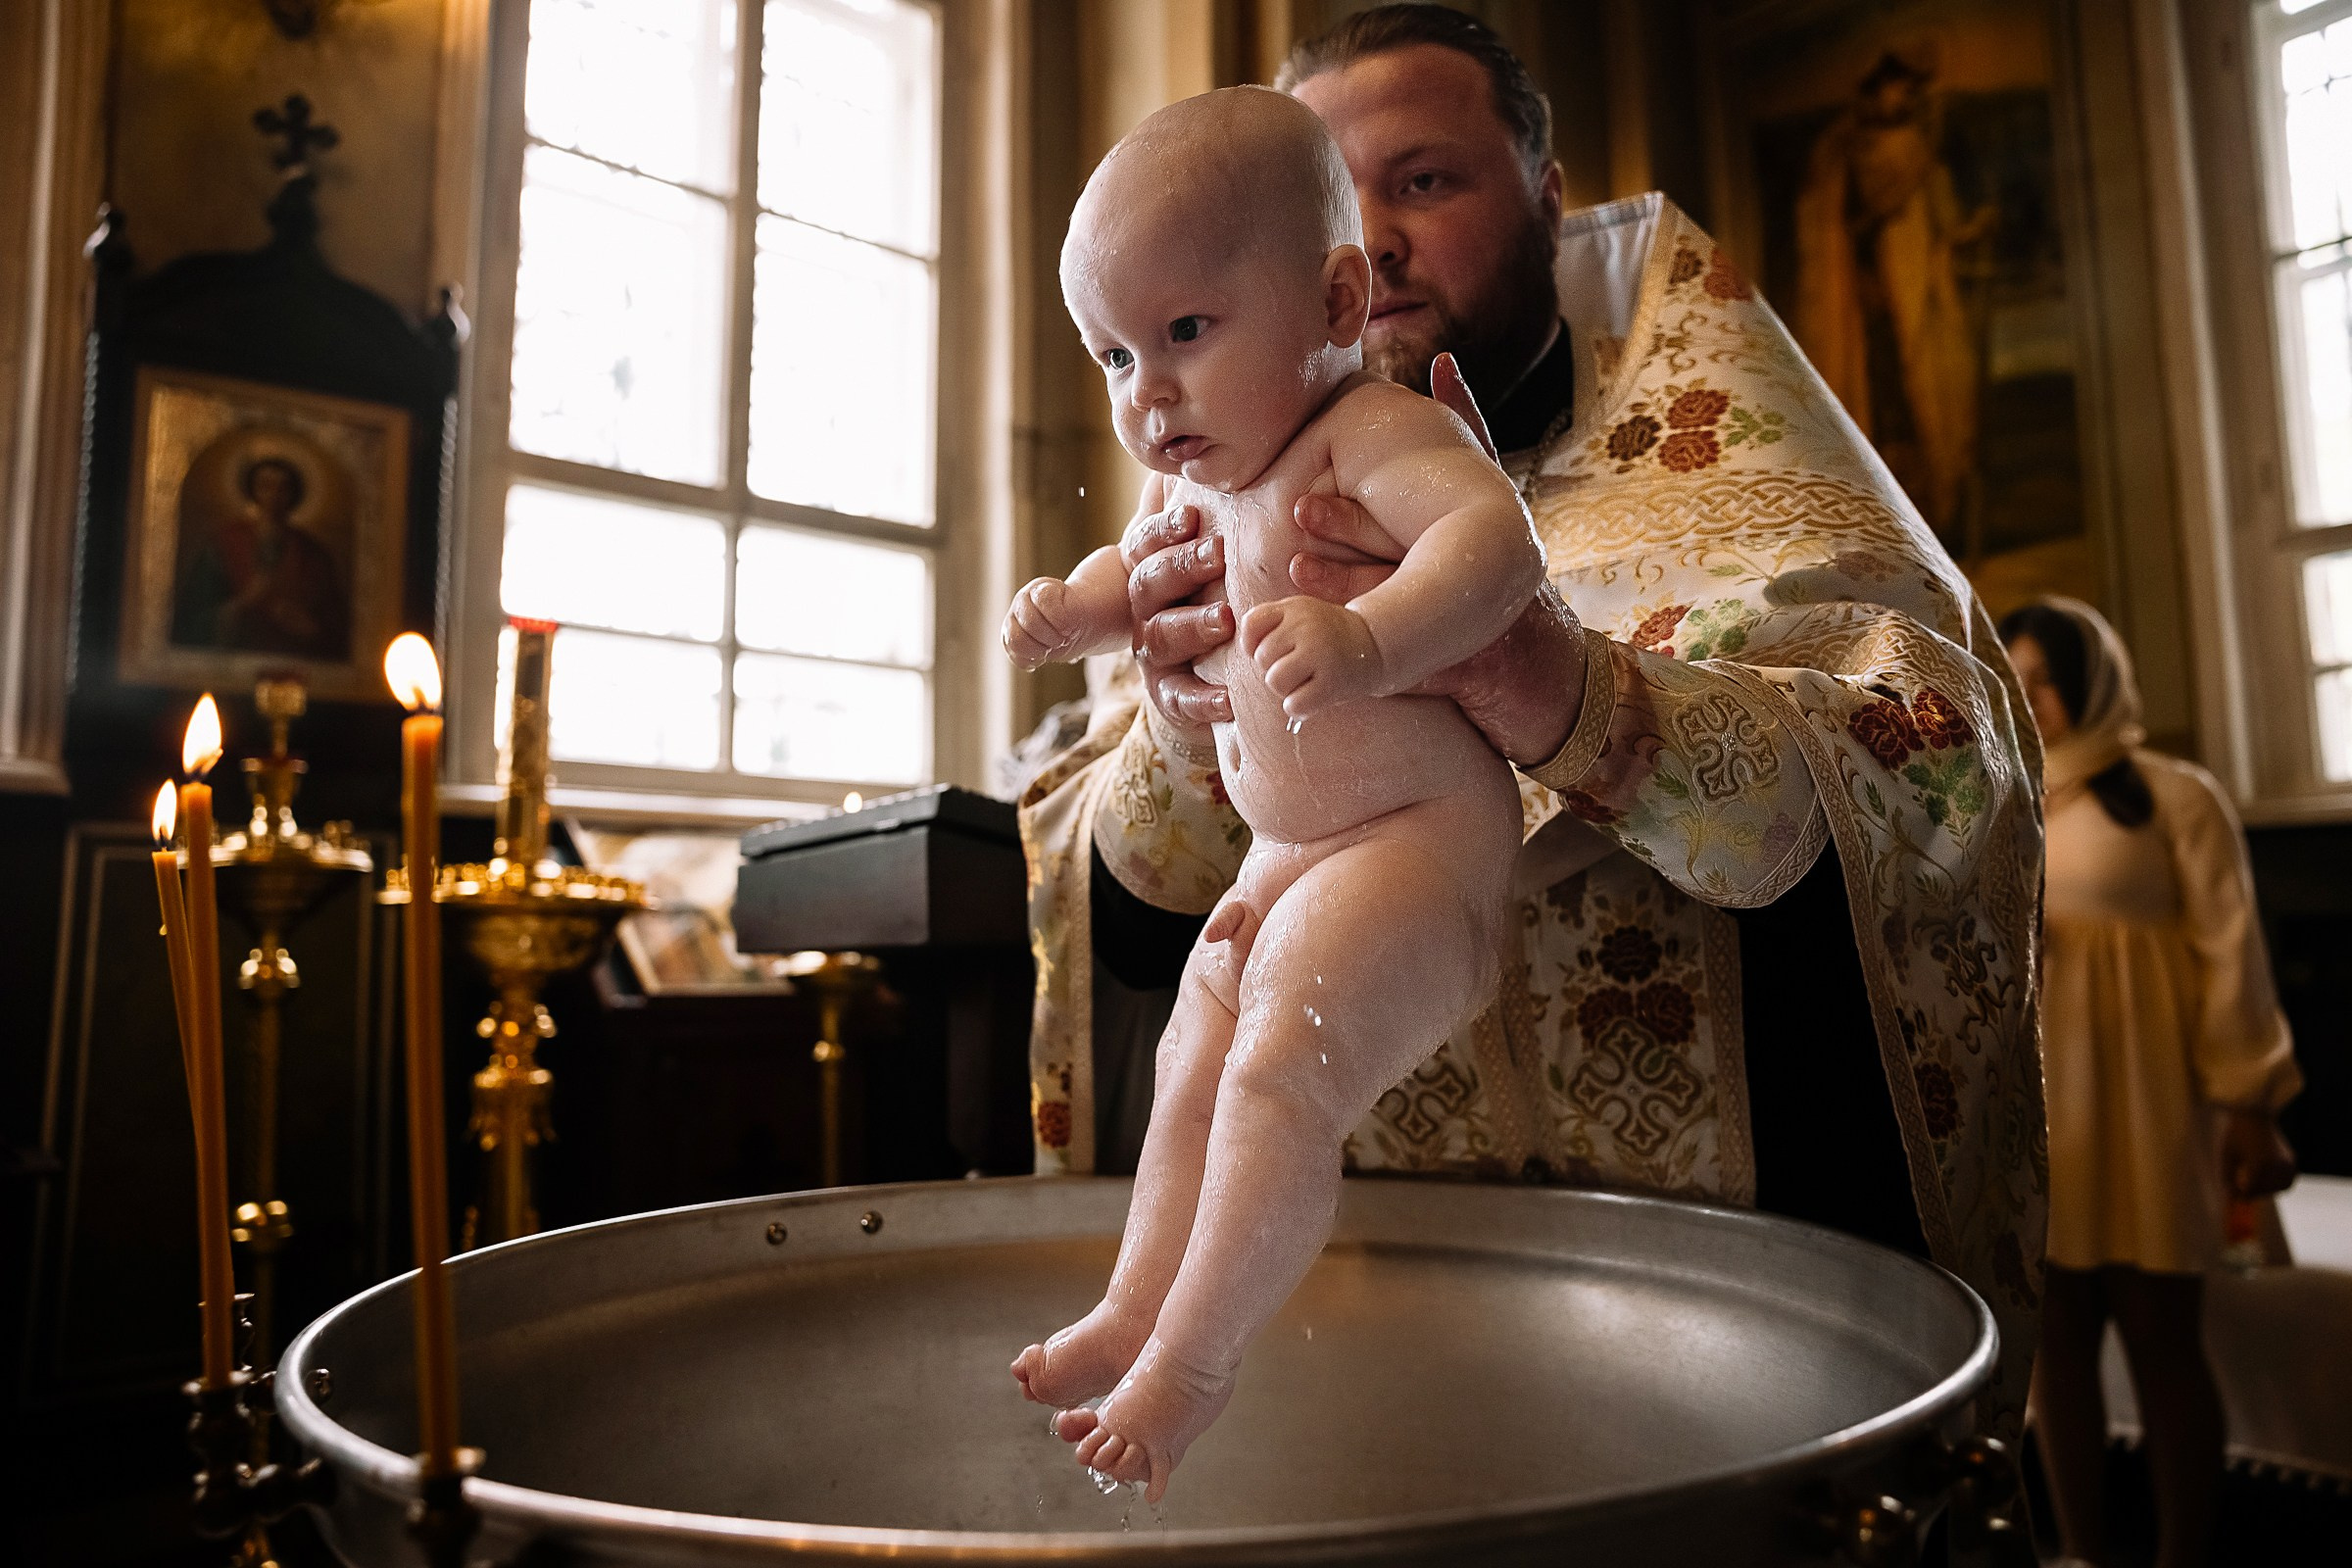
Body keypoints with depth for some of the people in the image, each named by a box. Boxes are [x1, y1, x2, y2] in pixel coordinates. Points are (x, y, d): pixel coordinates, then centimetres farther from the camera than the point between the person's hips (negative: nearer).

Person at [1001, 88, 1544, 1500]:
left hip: (1417, 841, -10)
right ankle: (1134, 1311, 29)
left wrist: (1367, 641, -56)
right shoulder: (1192, 473, 7)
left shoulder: (1371, 431, -20)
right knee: (1192, 1070, 14)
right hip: (1284, 853, 10)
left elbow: (1496, 536, -38)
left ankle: (1195, 1357, 2)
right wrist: (1075, 608, 4)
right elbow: (1150, 574, 26)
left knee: (1279, 1075, -18)